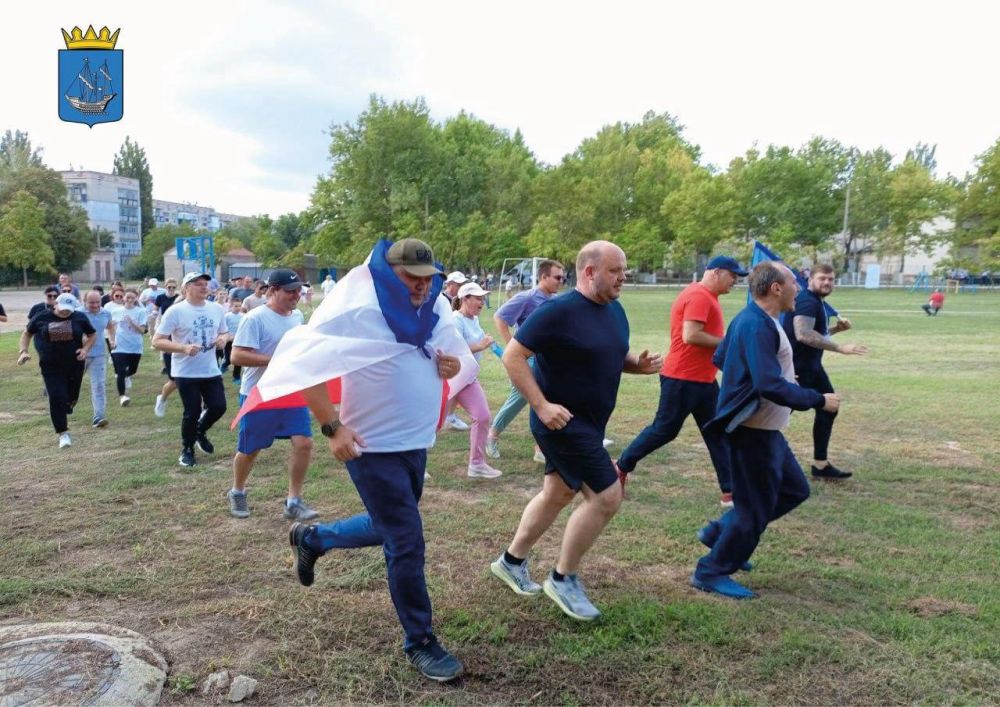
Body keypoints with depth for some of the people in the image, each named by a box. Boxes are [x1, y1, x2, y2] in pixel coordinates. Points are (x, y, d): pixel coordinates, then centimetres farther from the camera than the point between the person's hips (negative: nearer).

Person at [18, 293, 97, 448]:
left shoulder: (80, 317, -2)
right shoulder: (41, 317, -2)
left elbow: (92, 335, 10)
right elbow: (27, 333, 13)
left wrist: (85, 349, -8)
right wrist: (24, 351, -1)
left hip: (74, 364, 2)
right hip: (51, 366, -1)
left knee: (71, 396, 12)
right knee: (57, 397, -11)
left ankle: (62, 420, 43)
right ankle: (63, 433, -2)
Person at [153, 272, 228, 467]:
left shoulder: (216, 309, 4)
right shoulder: (175, 311, -12)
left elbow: (223, 333, 18)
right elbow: (157, 341, -14)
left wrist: (222, 339, -7)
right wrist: (184, 348, -26)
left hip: (211, 371, 5)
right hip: (186, 373, -5)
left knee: (219, 406, 2)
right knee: (192, 412, 0)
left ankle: (200, 432, 34)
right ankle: (187, 450, 24)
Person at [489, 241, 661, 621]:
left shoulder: (615, 310, 7)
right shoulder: (559, 311, -19)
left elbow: (614, 357, 20)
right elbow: (513, 356, -19)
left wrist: (639, 363, -3)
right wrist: (542, 406, -24)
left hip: (588, 423, 9)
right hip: (562, 421, -9)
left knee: (558, 494, 18)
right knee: (606, 496, -9)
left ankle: (511, 561, 37)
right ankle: (563, 579, 10)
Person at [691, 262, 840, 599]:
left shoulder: (750, 319, 10)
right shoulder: (758, 326, -23)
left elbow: (720, 358, 21)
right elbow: (770, 386, -31)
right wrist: (818, 400, -20)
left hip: (763, 429, 11)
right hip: (752, 431, -11)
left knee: (794, 489, 20)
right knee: (754, 508, 1)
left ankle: (719, 532, 25)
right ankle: (712, 572, 17)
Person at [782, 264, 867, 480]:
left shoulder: (816, 301, 15)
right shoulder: (807, 301, -18)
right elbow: (803, 334, -34)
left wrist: (836, 329, 9)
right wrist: (840, 348, -32)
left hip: (810, 365, 11)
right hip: (796, 366, -11)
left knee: (828, 408, 15)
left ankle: (820, 464, 22)